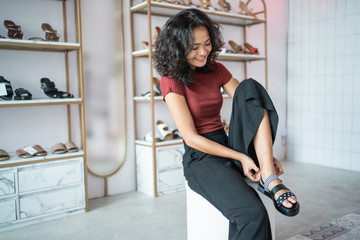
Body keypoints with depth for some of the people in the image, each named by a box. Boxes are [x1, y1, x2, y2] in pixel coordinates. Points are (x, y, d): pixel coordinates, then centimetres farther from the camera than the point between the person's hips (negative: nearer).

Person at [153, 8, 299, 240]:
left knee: (250, 86, -19)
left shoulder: (216, 70, 8)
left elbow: (250, 101, 3)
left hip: (228, 145, 6)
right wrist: (240, 157, -18)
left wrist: (267, 154, -9)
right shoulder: (172, 80, -8)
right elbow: (191, 137, -14)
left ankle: (269, 178, -26)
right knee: (253, 214, -34)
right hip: (200, 158, -6)